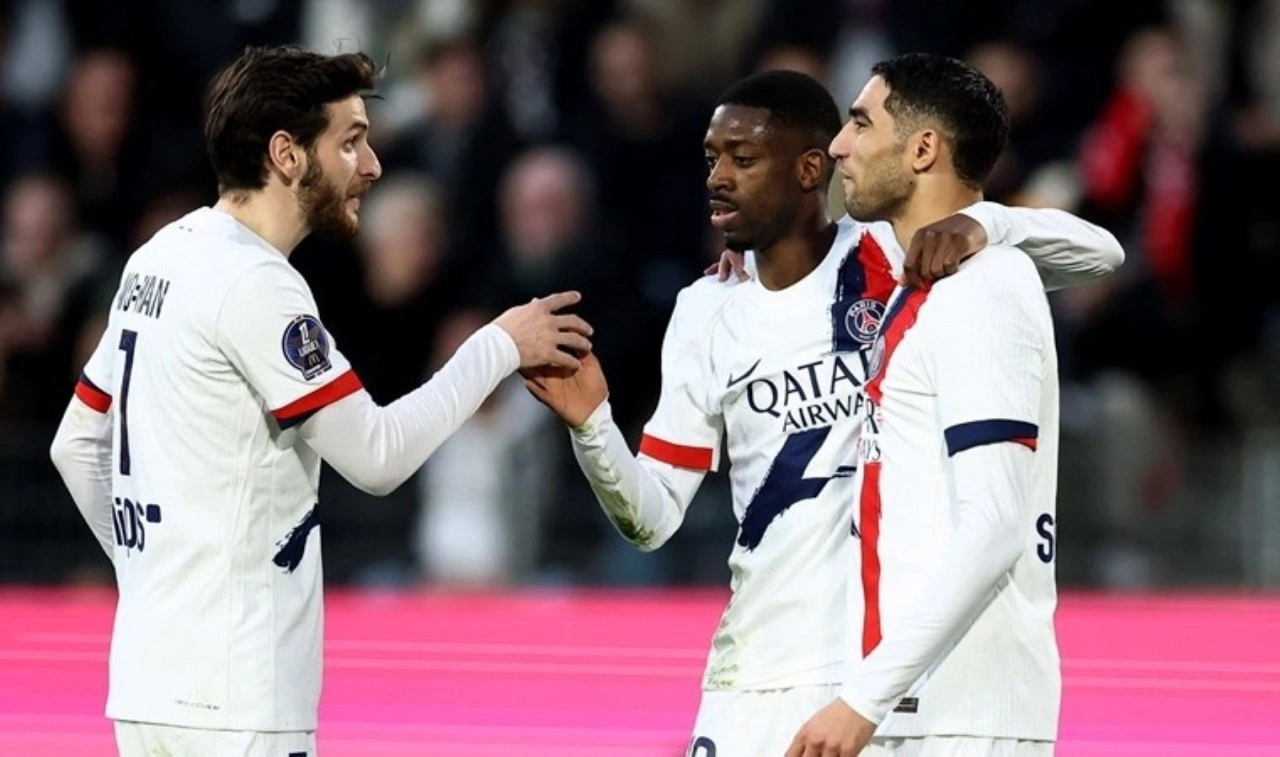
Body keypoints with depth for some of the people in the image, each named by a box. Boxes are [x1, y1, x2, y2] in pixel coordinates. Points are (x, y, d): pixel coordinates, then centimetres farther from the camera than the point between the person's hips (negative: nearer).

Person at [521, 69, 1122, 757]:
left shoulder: (898, 260, -3)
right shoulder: (707, 310, 10)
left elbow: (1099, 253, -12)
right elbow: (652, 518, 8)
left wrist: (978, 225, -30)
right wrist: (590, 424, -11)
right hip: (759, 677, 4)